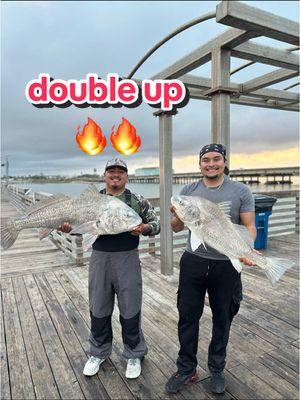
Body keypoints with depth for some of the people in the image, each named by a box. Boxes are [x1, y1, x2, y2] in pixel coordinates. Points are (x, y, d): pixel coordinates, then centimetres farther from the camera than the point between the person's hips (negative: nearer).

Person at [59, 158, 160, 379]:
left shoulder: (138, 200, 0)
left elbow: (156, 224, 3)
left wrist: (144, 228, -18)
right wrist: (69, 227, -10)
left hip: (127, 258, -2)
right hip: (99, 257, 2)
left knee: (130, 309, 7)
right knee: (98, 309, 14)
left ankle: (134, 354, 30)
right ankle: (99, 353, 36)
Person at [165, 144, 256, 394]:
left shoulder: (241, 191, -1)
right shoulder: (188, 191, 3)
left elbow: (249, 226, -2)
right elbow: (176, 228, 4)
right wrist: (179, 216, -19)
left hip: (226, 265, -1)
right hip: (193, 263, 1)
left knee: (222, 319, 15)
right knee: (188, 317, 10)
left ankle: (217, 370, 38)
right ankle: (186, 370, 31)